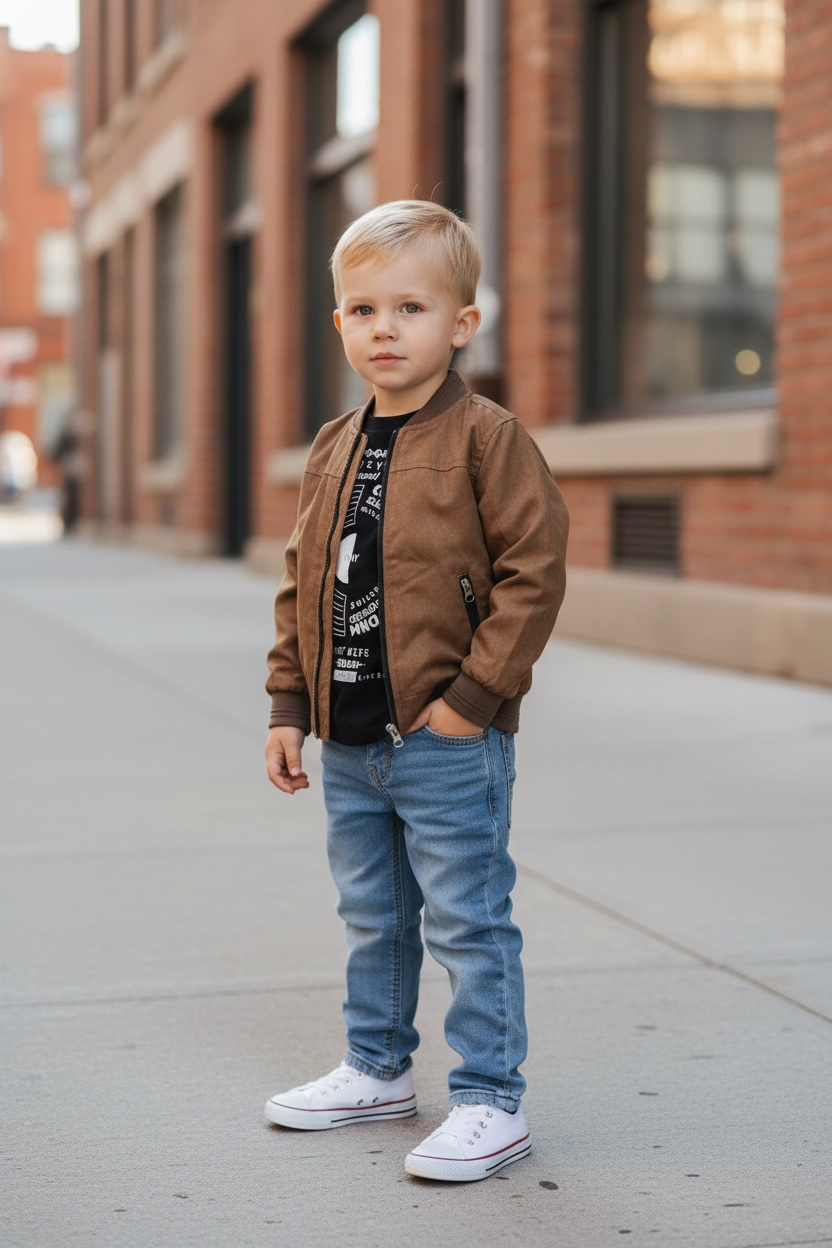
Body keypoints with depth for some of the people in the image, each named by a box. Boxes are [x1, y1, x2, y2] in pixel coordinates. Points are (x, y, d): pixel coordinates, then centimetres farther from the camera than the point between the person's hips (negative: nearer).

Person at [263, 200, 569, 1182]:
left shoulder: (486, 439, -10)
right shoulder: (332, 453, 10)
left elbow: (534, 568, -15)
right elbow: (302, 585, 15)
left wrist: (473, 696, -17)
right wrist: (289, 703, 9)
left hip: (446, 741, -7)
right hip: (348, 742, 7)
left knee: (467, 922, 0)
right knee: (372, 919, 20)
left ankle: (490, 1101, 10)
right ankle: (378, 1068, 36)